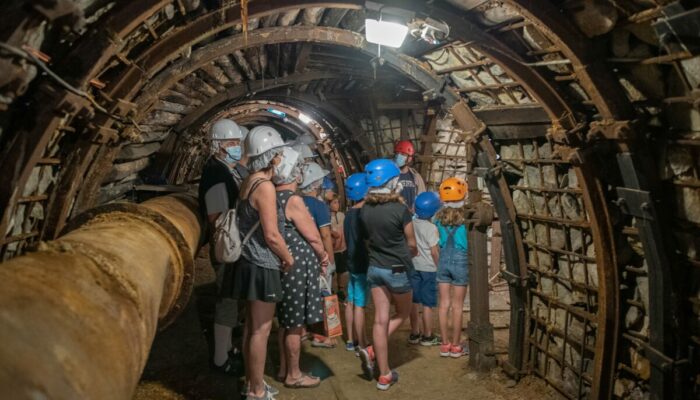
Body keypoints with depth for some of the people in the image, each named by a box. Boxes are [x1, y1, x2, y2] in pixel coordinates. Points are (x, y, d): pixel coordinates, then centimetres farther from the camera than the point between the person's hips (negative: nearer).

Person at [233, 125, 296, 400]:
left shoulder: (248, 183, 10)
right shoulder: (264, 186, -18)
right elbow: (271, 235, -22)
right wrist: (289, 259, -7)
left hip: (251, 262, 9)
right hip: (263, 266, -9)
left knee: (251, 326, 16)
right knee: (261, 330, 0)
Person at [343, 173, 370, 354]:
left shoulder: (349, 213, 8)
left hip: (352, 262, 9)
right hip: (363, 265, -8)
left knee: (351, 302, 13)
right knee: (360, 305, -4)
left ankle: (351, 341, 22)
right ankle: (362, 345, 2)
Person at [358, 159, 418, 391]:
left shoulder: (365, 210, -3)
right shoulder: (400, 210, -17)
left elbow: (368, 239, 7)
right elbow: (411, 244, -7)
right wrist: (410, 253, 14)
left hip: (374, 268, 4)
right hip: (397, 269, -4)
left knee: (380, 320, 8)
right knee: (402, 314, 19)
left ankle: (384, 375, 10)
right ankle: (372, 352, 4)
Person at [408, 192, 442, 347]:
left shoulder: (411, 224, -1)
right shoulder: (431, 227, -15)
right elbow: (434, 251, -15)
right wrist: (439, 267, -3)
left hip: (413, 267, 5)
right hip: (429, 269, -5)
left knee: (414, 302, 12)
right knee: (427, 304, 3)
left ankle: (414, 334, 21)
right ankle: (427, 336, 11)